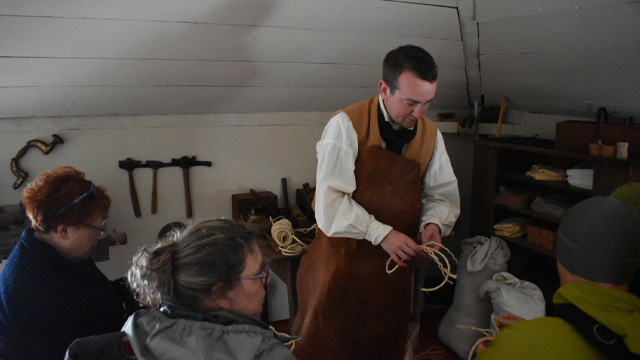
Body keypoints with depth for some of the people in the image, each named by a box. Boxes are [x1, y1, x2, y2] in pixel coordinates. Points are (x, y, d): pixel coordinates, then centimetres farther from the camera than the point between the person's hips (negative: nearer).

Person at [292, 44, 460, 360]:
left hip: (395, 262, 5)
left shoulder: (430, 134, 2)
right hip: (340, 259, -4)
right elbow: (330, 203, -21)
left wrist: (434, 222, -12)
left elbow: (443, 193, 9)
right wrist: (380, 233, -25)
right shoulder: (347, 126, -16)